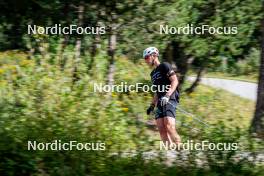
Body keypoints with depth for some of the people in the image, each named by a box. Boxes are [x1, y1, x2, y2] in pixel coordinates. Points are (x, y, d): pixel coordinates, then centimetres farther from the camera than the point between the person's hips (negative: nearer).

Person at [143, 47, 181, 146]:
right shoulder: (153, 73, 25)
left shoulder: (164, 66, 0)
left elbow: (175, 81, -11)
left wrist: (167, 96, -22)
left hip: (170, 100, -8)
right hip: (160, 102, 8)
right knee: (161, 129, -7)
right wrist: (152, 105, 21)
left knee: (169, 126, -23)